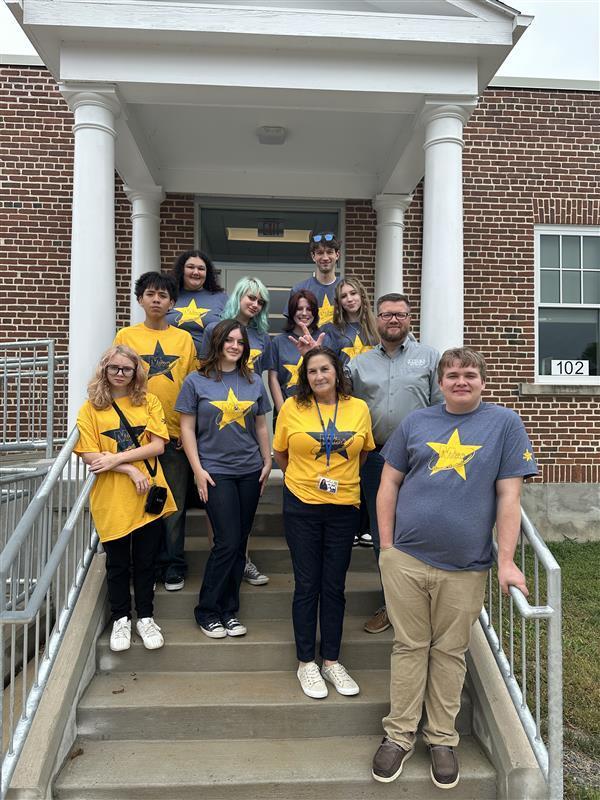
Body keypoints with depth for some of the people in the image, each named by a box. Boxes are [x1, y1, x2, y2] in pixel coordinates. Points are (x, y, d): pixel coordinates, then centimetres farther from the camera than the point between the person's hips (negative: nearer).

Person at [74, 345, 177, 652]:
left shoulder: (149, 402, 3)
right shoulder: (91, 408, -1)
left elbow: (158, 445, -6)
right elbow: (89, 456, -8)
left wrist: (115, 458, -14)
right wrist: (131, 470, -17)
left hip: (147, 495, 1)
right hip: (111, 499, -1)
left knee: (145, 560, 12)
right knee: (117, 563, 12)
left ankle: (145, 617, 29)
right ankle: (121, 619, 31)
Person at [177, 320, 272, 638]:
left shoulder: (254, 381, 8)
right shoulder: (196, 381, -2)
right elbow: (187, 428, -2)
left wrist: (267, 462, 11)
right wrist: (198, 469, -7)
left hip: (249, 471, 4)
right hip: (215, 471, -4)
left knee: (239, 544, 8)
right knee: (227, 543, -7)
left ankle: (228, 610, 21)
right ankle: (207, 611, 12)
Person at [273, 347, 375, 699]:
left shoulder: (359, 408, 0)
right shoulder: (292, 407, -5)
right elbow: (280, 452, 8)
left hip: (344, 507, 2)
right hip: (302, 505, -1)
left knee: (335, 586, 10)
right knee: (307, 585, 7)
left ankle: (332, 660, 26)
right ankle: (306, 663, 22)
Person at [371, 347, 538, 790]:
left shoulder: (505, 424, 0)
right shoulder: (416, 422, 6)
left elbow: (509, 496, -4)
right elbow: (389, 483, 7)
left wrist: (506, 561, -8)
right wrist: (386, 545, 1)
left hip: (465, 566, -1)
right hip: (406, 558, 2)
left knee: (449, 652, 12)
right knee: (409, 647, 11)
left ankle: (443, 739, 30)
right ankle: (399, 736, 26)